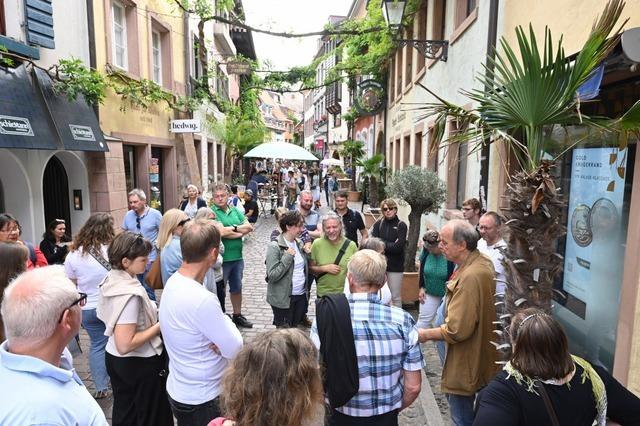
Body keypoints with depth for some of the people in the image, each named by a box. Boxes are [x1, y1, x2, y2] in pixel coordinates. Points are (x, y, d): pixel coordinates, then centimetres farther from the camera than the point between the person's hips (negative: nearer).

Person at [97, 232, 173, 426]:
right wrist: (160, 325, -23)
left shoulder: (110, 280, -4)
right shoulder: (130, 294, -31)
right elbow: (125, 345, -31)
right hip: (140, 363, -8)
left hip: (114, 358, 8)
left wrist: (153, 314, 5)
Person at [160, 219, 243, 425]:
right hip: (201, 399, -8)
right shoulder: (201, 299, -33)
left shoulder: (173, 282, -5)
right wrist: (226, 322, -7)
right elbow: (234, 349, -23)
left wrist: (221, 335, -14)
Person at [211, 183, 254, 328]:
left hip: (237, 257, 6)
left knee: (237, 288, 19)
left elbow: (249, 227, 0)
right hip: (221, 258, -6)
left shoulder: (235, 211, 8)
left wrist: (233, 228, -15)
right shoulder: (212, 212, -10)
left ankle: (237, 315, 36)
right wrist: (240, 232, -10)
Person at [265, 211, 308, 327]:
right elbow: (272, 276, -21)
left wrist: (308, 253, 1)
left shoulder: (299, 244, 6)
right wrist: (288, 257, -23)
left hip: (301, 296, 6)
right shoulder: (274, 247, -15)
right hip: (283, 299, -6)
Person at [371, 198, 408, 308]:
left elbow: (398, 247, -14)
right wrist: (390, 245, -13)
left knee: (396, 297, 7)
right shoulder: (378, 224, 2)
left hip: (395, 266, -2)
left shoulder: (401, 225, -4)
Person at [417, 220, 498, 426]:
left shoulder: (470, 277, -31)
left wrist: (426, 334, -14)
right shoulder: (482, 262, 2)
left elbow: (457, 330, -29)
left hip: (466, 365, -10)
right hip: (479, 355, 10)